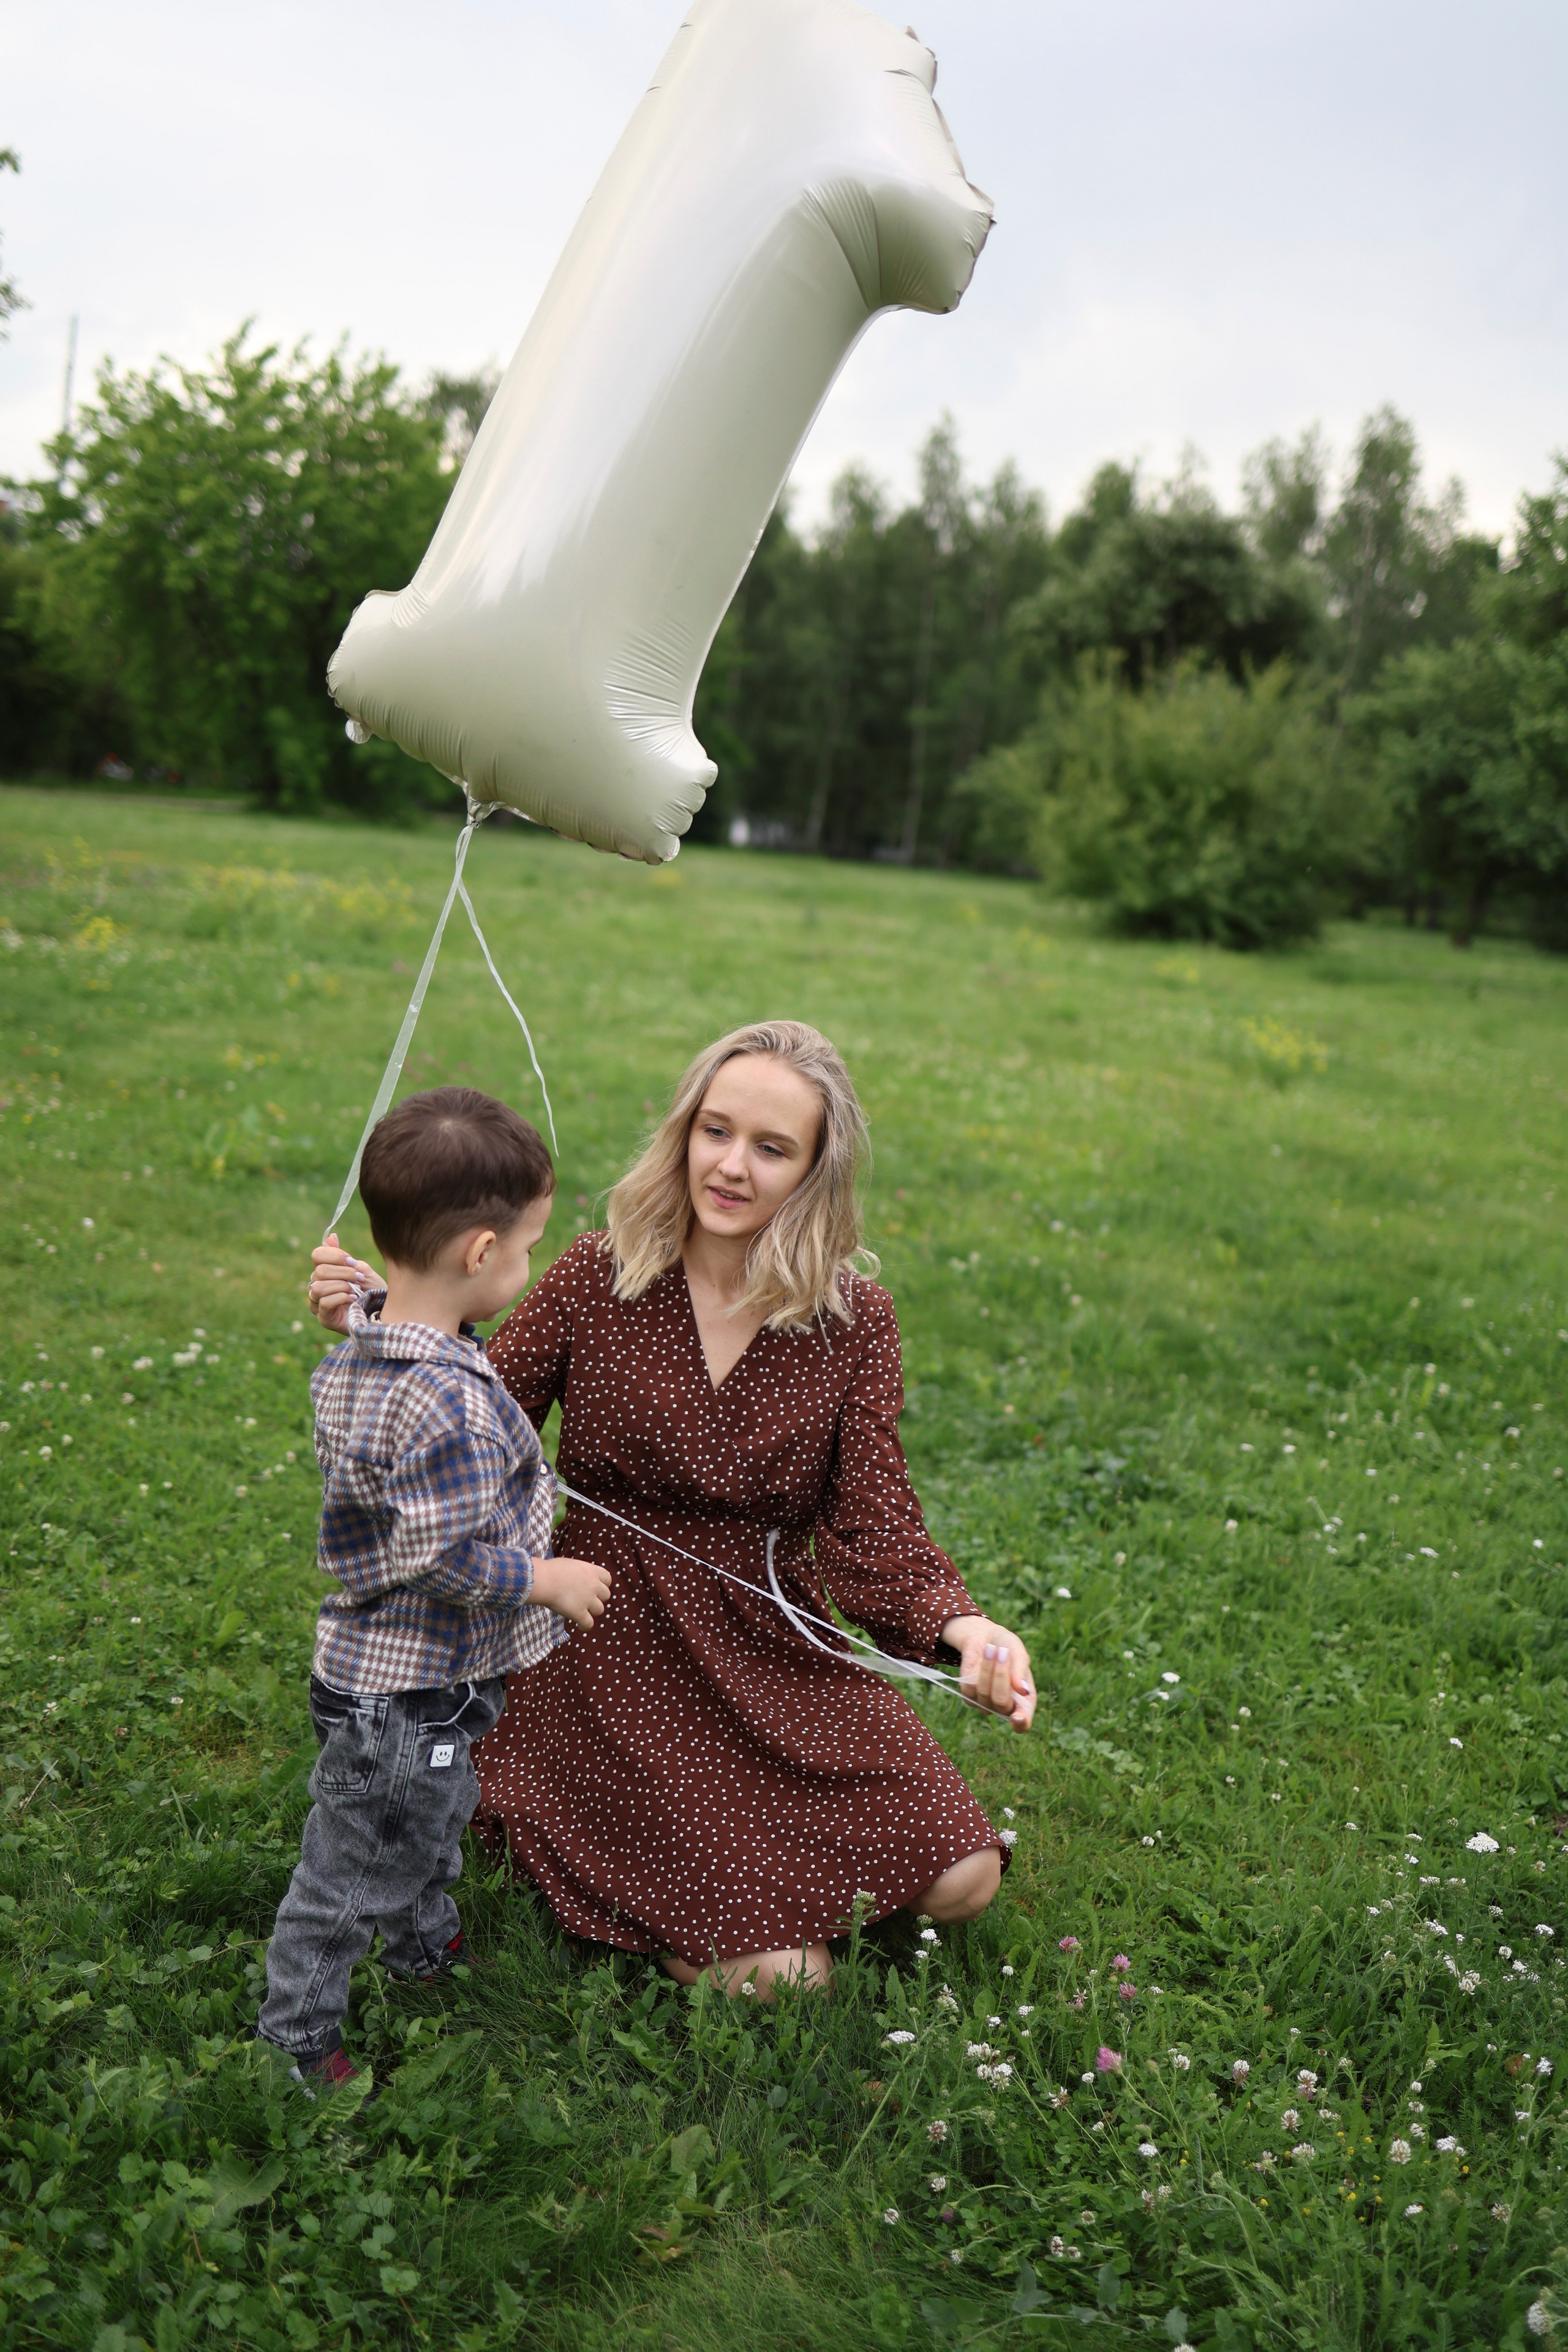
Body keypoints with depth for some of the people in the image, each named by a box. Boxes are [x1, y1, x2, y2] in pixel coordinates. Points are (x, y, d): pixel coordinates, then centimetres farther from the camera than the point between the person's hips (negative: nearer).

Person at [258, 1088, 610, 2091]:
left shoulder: (357, 1352, -5)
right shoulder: (452, 1404, -35)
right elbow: (451, 1564, -29)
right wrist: (551, 1579, -15)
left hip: (376, 1662, 10)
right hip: (406, 1700, -10)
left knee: (433, 1823, 33)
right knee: (358, 1870, 11)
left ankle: (431, 1944, 56)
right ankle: (298, 2045, 29)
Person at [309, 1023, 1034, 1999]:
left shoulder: (855, 1317, -5)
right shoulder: (597, 1278, -8)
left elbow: (874, 1520, -11)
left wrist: (963, 1627, -30)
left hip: (780, 1647, 3)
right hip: (621, 1652, -3)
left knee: (959, 1881, -5)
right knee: (779, 1970, -11)